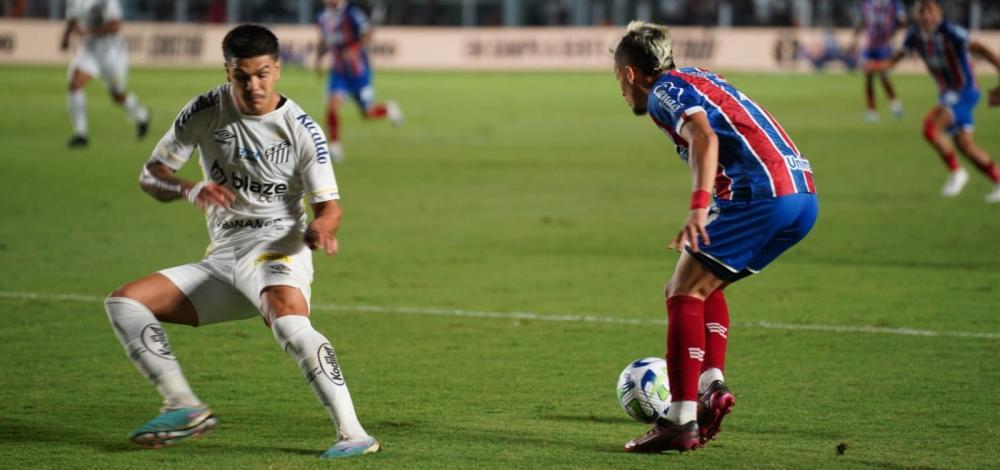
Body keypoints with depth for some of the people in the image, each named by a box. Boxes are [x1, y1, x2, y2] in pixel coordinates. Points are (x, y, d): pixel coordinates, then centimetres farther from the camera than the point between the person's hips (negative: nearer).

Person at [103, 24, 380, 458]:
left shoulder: (301, 129, -6)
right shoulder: (205, 111, 2)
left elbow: (328, 206, -6)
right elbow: (150, 175, 3)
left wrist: (321, 227, -32)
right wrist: (191, 190, -19)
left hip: (275, 244, -6)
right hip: (222, 257, 6)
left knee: (286, 317, -39)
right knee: (123, 303, -3)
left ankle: (353, 433, -45)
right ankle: (184, 408, -9)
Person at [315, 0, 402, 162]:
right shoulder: (323, 18, 4)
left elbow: (367, 33, -23)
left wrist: (355, 48, -38)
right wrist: (318, 58, 4)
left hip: (358, 71, -4)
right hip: (338, 71, 4)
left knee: (368, 113, 3)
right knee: (332, 104, -17)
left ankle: (388, 109, 36)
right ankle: (335, 145, -10)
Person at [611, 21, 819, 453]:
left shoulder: (664, 91, 1)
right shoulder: (697, 78, 28)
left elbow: (704, 137, -18)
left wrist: (699, 206, -30)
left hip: (763, 194, -9)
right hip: (804, 195, 9)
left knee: (684, 292, -4)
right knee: (701, 285, 23)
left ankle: (680, 421, -10)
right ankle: (712, 385, 7)